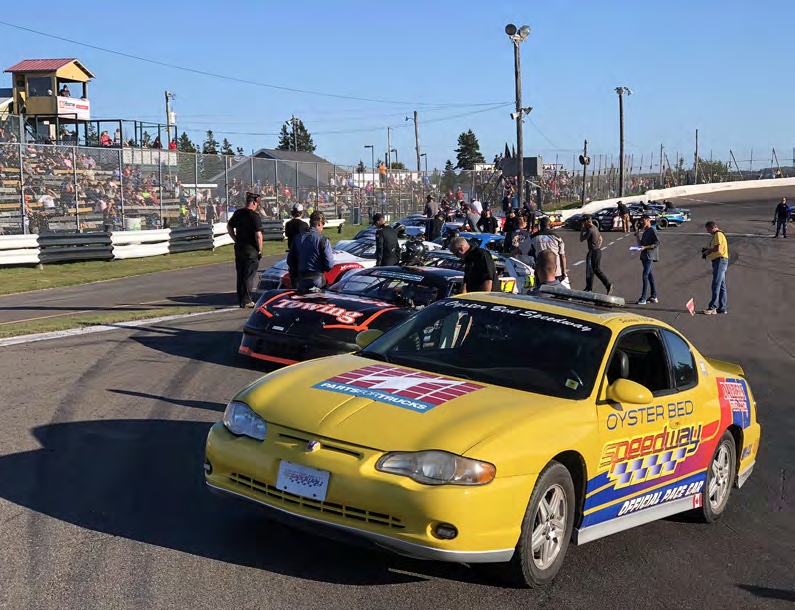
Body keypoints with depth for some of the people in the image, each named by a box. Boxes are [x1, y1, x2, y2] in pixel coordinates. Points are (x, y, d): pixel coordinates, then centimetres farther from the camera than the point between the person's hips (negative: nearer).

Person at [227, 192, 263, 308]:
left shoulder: (238, 213, 6)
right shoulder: (254, 215, -15)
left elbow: (229, 227, 17)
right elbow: (258, 235, -18)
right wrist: (260, 250, -9)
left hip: (239, 248, 7)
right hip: (251, 249, -7)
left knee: (240, 274, 14)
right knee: (249, 275, -1)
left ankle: (240, 299, 19)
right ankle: (246, 301, -1)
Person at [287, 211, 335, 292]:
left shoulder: (298, 238, 6)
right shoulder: (323, 240, -11)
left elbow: (290, 260, 10)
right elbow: (329, 264, -14)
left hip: (301, 281, 5)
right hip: (317, 280, -5)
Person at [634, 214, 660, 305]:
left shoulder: (652, 231, -7)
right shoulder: (645, 232, 21)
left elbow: (657, 243, -15)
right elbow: (640, 244, 22)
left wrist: (645, 247, -20)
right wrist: (637, 236, 10)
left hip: (650, 256, -10)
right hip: (644, 256, 10)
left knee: (645, 276, -15)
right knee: (650, 276, 11)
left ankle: (643, 298, -19)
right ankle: (654, 297, 17)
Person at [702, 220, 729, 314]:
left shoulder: (718, 235, -10)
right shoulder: (717, 235, 23)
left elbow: (717, 248, -20)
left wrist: (708, 250, -5)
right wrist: (708, 251, 9)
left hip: (720, 261, -11)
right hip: (719, 261, 11)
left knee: (716, 285, -12)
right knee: (721, 286, 10)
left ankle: (713, 308, -13)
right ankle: (722, 308, 12)